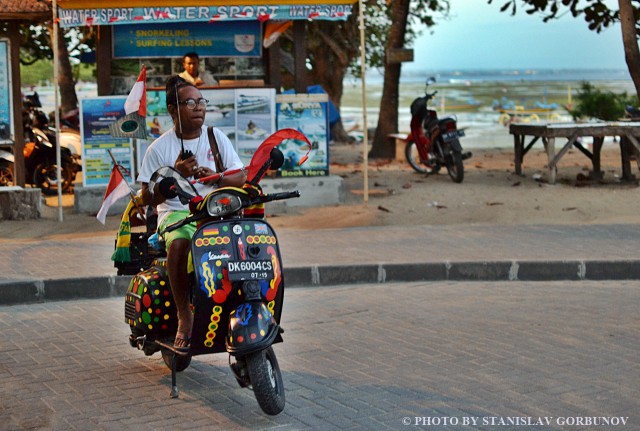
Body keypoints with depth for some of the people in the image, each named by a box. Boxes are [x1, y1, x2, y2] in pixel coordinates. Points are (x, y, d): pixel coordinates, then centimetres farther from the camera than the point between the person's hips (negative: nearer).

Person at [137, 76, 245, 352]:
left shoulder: (216, 137, 10)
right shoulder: (159, 148, 2)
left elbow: (241, 178, 7)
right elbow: (147, 198, -1)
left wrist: (215, 177, -14)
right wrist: (176, 175, -16)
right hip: (176, 212, -2)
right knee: (178, 244, -37)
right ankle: (184, 317, -23)